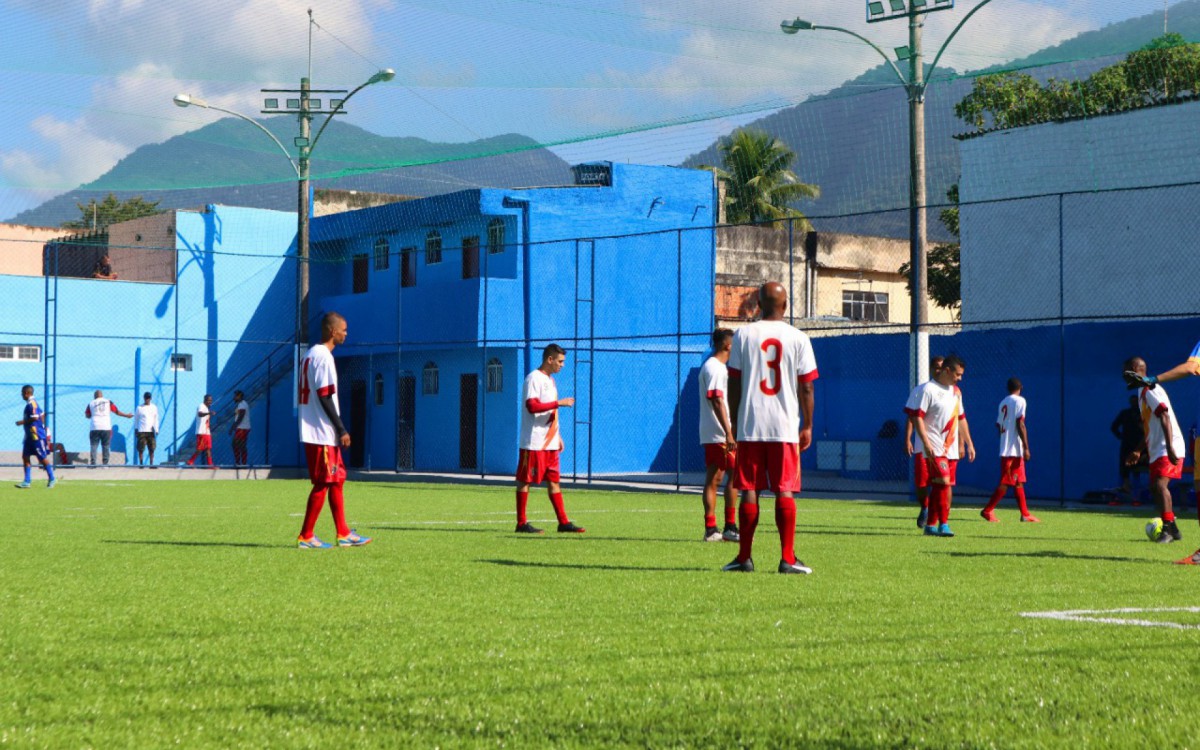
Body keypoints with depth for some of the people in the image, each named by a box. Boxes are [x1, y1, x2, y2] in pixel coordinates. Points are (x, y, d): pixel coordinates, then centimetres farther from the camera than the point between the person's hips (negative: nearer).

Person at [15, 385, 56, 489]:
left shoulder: (31, 403, -15)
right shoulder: (32, 403, 14)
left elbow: (35, 418, -23)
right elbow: (42, 415, 19)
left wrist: (22, 422, -13)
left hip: (37, 436, -10)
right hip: (30, 435, 10)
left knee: (42, 457, -3)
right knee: (25, 456, 7)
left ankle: (52, 479, 5)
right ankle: (27, 482, 8)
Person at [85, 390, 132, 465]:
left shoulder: (91, 403, 8)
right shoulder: (108, 402, 8)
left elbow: (87, 415, 15)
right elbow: (117, 411, 12)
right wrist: (127, 415, 25)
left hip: (95, 428, 0)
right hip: (106, 428, 0)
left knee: (93, 446, 1)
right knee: (106, 447, 4)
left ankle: (93, 463, -8)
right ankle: (105, 463, -1)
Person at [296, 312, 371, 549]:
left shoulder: (311, 355, 16)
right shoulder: (323, 357, -14)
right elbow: (325, 397, -20)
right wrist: (342, 430, -16)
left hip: (320, 433, 10)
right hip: (322, 433, -10)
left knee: (337, 480, 13)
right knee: (323, 483, -5)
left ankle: (343, 533, 17)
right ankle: (306, 536, 0)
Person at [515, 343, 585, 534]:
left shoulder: (550, 380, 18)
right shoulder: (534, 378, -10)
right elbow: (532, 406, -23)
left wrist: (558, 436, 21)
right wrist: (559, 403, -22)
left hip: (550, 443, 9)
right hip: (533, 442, -9)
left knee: (553, 481, 7)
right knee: (525, 481, -2)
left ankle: (563, 522, 7)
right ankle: (521, 523, 3)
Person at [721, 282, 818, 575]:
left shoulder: (743, 335, 2)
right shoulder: (798, 339, 1)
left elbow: (734, 383, 3)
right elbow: (806, 388, 0)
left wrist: (735, 421, 11)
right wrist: (807, 426, 8)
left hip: (749, 426, 1)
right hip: (786, 428, -1)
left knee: (749, 491, 5)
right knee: (785, 492, 2)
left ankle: (744, 557, 8)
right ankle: (787, 559, 0)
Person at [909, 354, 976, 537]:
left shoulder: (956, 391, 16)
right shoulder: (929, 389, -9)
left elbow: (961, 418, 24)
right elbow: (917, 417, -13)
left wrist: (968, 444, 20)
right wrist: (926, 443, -20)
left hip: (952, 449, 7)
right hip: (935, 449, -7)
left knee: (939, 488, 7)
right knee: (943, 483, -17)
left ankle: (930, 525, 13)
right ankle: (943, 524, -13)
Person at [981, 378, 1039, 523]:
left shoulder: (1003, 403, 14)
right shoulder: (1020, 401, -7)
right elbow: (1020, 425, -15)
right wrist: (1026, 448, -14)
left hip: (1005, 449, 8)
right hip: (1015, 449, -8)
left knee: (1019, 482, 11)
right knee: (1006, 483, -6)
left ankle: (1025, 513, 13)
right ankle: (987, 510, -7)